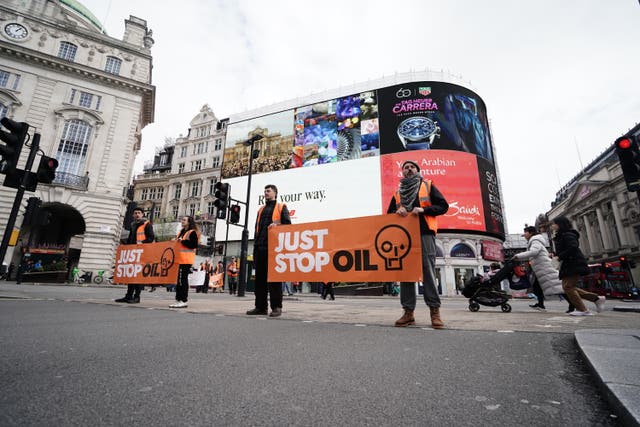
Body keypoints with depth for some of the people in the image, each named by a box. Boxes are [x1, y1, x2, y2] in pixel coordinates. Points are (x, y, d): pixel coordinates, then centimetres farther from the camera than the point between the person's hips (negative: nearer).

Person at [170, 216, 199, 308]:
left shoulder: (192, 233, -7)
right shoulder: (181, 232, 20)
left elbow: (194, 245, -17)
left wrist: (182, 241, -17)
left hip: (186, 260, -9)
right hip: (179, 259, 9)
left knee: (183, 279, -8)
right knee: (178, 279, 10)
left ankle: (183, 301, -2)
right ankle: (178, 300, 17)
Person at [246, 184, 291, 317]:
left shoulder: (281, 207, 10)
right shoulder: (261, 209, 25)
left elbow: (287, 224, 1)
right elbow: (257, 227, 22)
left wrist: (277, 224, -18)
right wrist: (255, 243, 13)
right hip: (260, 247, 6)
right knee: (260, 276, 5)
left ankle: (276, 307, -1)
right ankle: (260, 306, 12)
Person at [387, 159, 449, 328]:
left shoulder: (428, 185, 14)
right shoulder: (397, 193, 22)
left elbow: (443, 206, 6)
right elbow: (389, 214, 23)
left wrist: (423, 210, -9)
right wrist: (398, 211, 0)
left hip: (424, 233, -3)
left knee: (428, 270, -9)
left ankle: (435, 311, -1)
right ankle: (408, 312, 5)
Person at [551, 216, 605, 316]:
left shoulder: (568, 235, -11)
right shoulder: (560, 236, 18)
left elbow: (573, 248, -25)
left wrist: (559, 257, -23)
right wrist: (555, 255, 1)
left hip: (575, 264, -10)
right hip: (567, 265, 10)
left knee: (568, 286, -13)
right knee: (567, 287, 8)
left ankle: (582, 310, -7)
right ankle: (597, 298, 18)